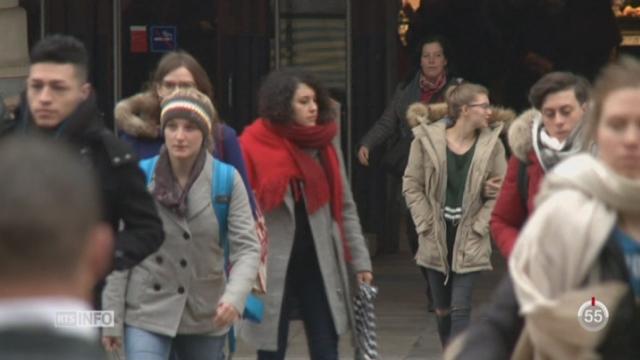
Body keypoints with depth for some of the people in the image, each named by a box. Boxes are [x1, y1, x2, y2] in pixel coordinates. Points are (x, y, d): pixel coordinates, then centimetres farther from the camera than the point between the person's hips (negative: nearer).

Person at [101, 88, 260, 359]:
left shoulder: (227, 180, -6)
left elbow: (247, 247, -10)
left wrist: (234, 296, -29)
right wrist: (112, 318, -4)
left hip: (206, 315, 2)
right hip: (147, 311, -2)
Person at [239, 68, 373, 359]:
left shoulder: (325, 144, 6)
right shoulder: (255, 146, -9)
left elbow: (345, 207, 11)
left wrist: (359, 259, 7)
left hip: (319, 262, 4)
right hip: (272, 265, -4)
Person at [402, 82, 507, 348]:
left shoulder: (492, 144, -4)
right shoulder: (427, 140, -6)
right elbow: (412, 185, -1)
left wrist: (478, 226, -9)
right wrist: (426, 224, -6)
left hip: (469, 242, -1)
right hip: (436, 239, 1)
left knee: (460, 309, -9)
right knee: (442, 310, 12)